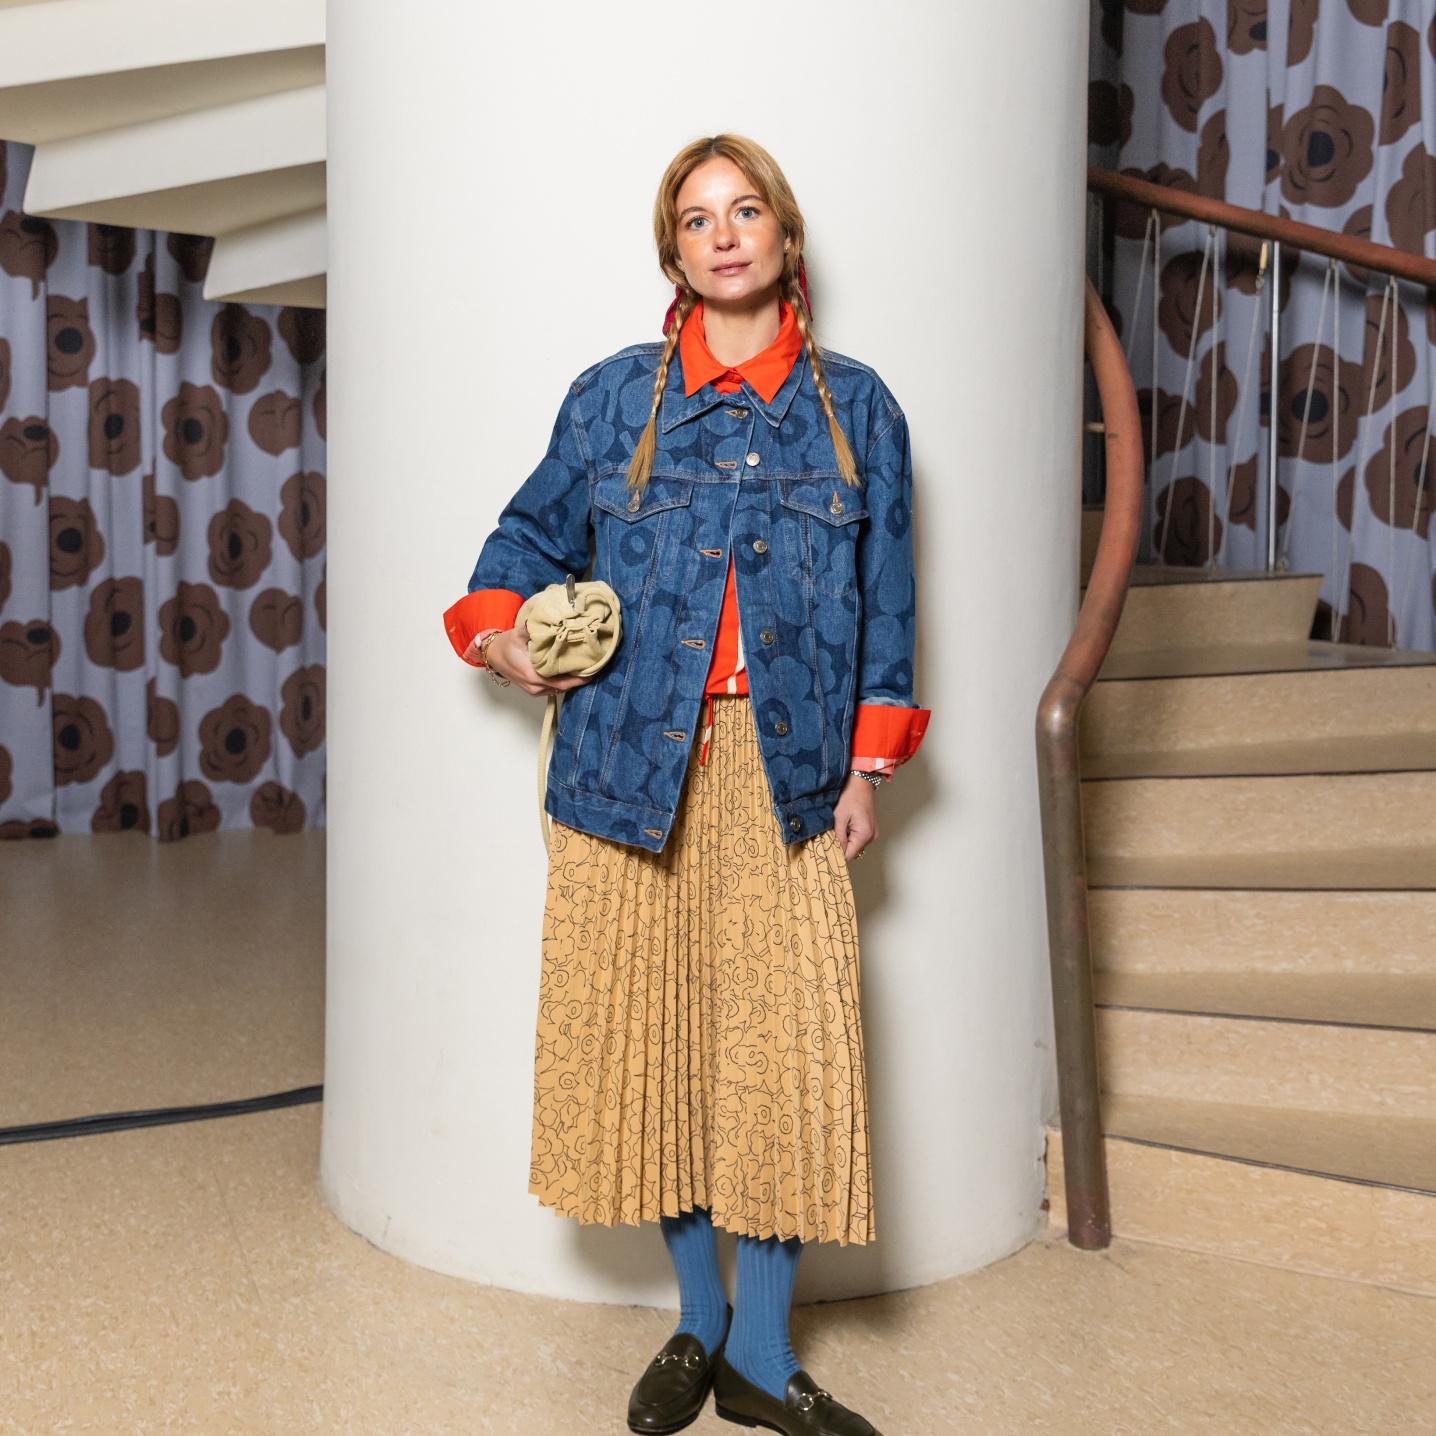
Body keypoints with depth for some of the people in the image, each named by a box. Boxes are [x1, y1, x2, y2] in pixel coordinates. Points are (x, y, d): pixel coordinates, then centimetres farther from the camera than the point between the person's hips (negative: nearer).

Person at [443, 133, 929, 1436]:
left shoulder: (856, 406, 10)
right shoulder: (613, 397, 8)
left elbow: (887, 600, 10)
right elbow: (532, 532, 17)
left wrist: (868, 767, 4)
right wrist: (500, 630, -3)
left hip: (785, 771, 0)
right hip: (634, 762, 1)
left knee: (788, 1045, -4)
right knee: (653, 1031, 5)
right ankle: (698, 1321, 24)